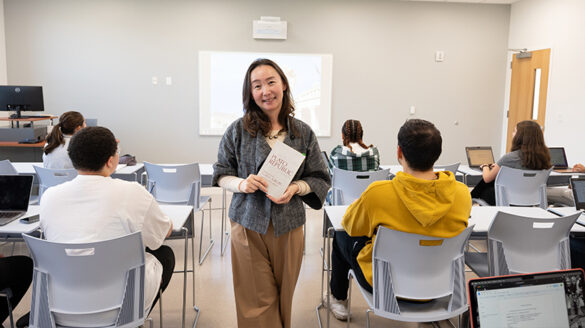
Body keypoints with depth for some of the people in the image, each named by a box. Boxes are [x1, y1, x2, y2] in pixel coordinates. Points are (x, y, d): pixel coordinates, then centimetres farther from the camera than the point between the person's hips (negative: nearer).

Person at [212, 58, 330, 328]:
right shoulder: (238, 130, -3)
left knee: (282, 297, 15)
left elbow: (320, 178, 7)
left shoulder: (303, 133, 1)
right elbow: (220, 174, 4)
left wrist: (295, 188, -13)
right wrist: (241, 183, -17)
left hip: (288, 225, 2)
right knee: (257, 301, 5)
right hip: (249, 223, -1)